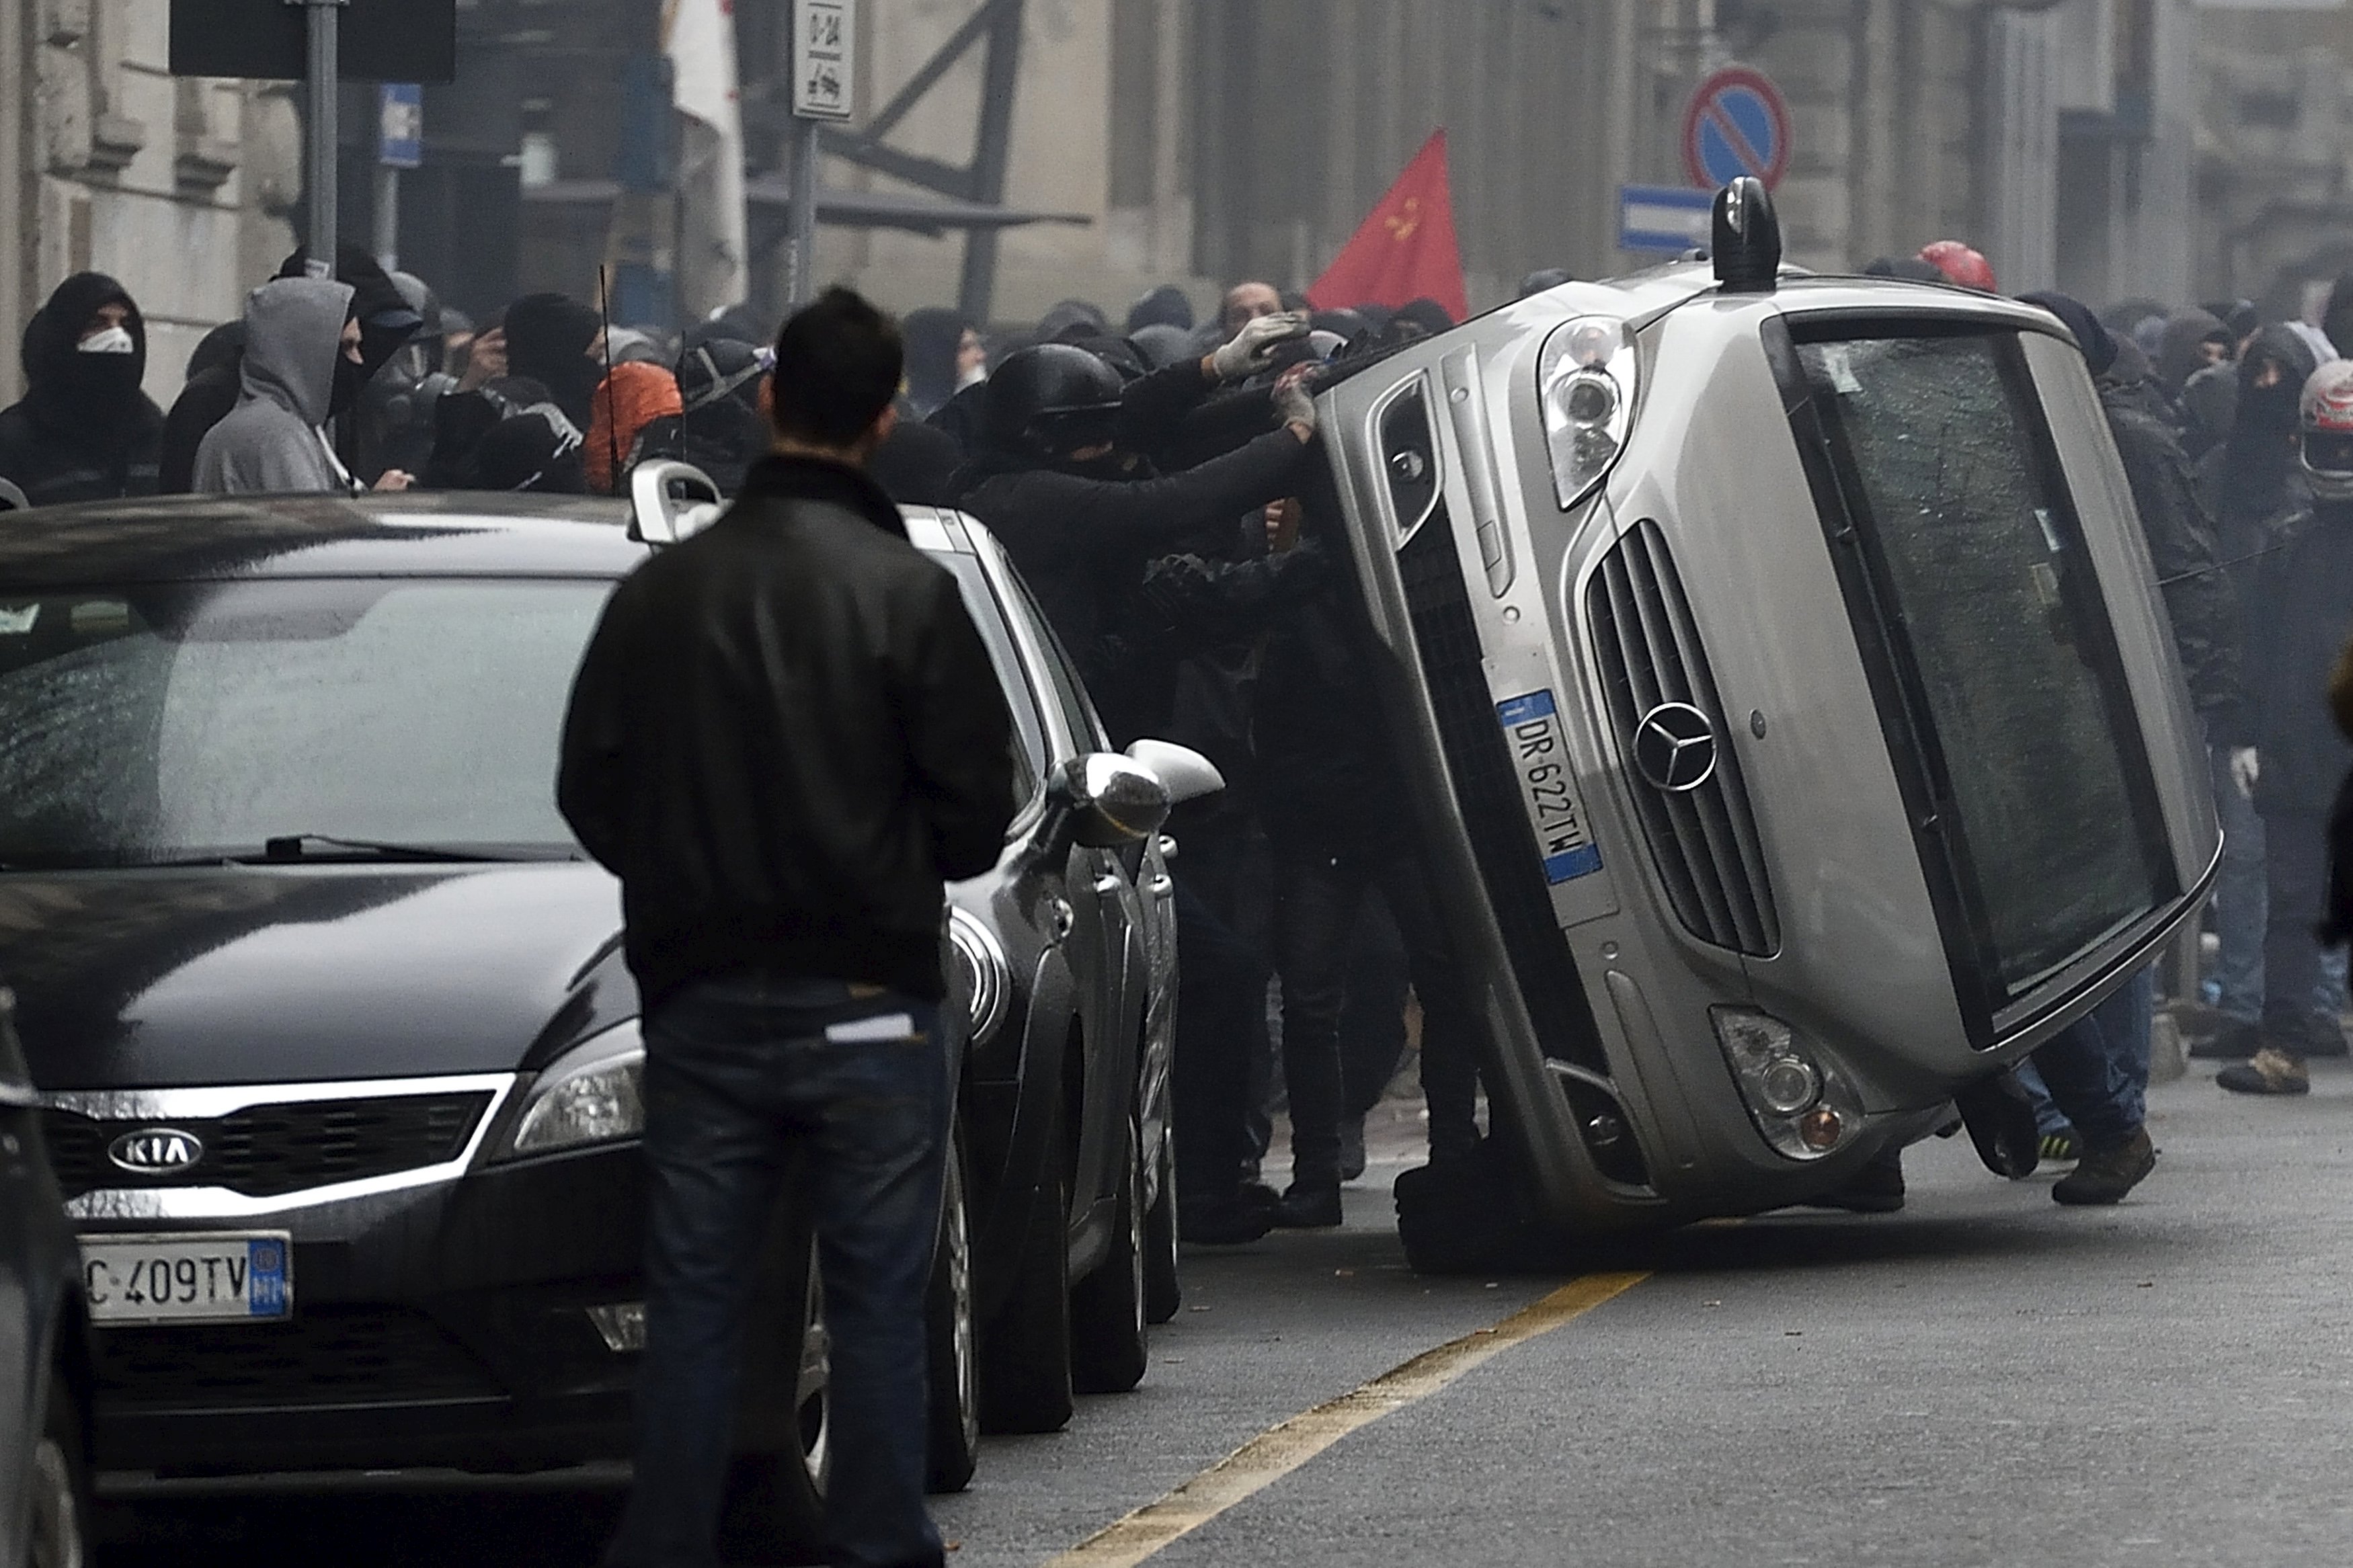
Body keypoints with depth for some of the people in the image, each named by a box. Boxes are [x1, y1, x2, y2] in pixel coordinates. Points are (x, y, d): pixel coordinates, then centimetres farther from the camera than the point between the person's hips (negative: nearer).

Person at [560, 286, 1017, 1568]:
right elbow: (976, 814, -8)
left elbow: (591, 791, 5)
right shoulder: (909, 594, -10)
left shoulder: (661, 589, 0)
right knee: (876, 1306, 4)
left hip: (701, 1001, 3)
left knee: (691, 1308, 8)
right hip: (868, 1001, -3)